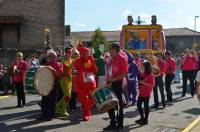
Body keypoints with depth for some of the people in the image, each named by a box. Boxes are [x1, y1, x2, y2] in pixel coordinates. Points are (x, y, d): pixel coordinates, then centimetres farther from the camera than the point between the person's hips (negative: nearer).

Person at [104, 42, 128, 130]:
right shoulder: (112, 59, 14)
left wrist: (114, 78, -22)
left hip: (118, 84, -8)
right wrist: (108, 81, 12)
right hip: (111, 84, 8)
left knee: (118, 104, 1)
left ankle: (120, 124, 13)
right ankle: (113, 123, 21)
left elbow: (125, 73, -18)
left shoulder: (122, 59, -10)